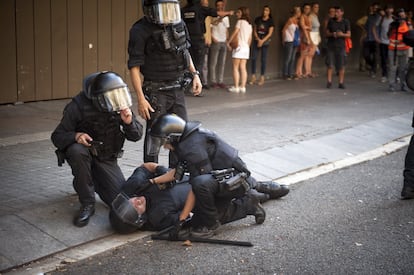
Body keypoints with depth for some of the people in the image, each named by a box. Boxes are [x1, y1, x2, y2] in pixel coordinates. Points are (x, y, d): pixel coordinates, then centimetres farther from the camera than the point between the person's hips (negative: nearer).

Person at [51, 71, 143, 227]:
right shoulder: (78, 106, -22)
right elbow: (57, 137, -16)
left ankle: (95, 183, 24)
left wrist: (129, 122, -27)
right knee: (77, 151, -39)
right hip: (83, 151, -3)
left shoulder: (120, 107, -12)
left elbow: (136, 136, -4)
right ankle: (87, 204, -23)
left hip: (107, 159, 3)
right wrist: (76, 136, -38)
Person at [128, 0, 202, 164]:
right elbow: (134, 66, -16)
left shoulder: (178, 24, 2)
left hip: (178, 89, 6)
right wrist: (141, 99, -20)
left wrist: (194, 74, 9)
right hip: (156, 92, -6)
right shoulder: (140, 31, -15)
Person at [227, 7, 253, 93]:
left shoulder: (240, 21, -9)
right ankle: (242, 87, 4)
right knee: (243, 67, 6)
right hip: (246, 48, 7)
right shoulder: (249, 24, 14)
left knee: (235, 67, -2)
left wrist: (228, 42, -3)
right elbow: (250, 38, 16)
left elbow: (234, 33, -10)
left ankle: (236, 87, -5)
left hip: (239, 47, -7)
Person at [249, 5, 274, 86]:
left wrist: (262, 41, -16)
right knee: (253, 58, -5)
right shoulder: (257, 19, 5)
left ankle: (262, 78, 5)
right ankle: (253, 78, 2)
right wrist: (258, 39, -8)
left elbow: (270, 33, -8)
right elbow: (254, 31, 6)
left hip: (265, 41, -3)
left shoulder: (270, 21, -3)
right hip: (257, 40, 3)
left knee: (263, 59, -1)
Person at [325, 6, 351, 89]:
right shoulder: (331, 21, 7)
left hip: (341, 46, -1)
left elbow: (349, 35, 0)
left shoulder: (346, 22, 2)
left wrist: (342, 34, -20)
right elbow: (327, 33, 8)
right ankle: (329, 82, 4)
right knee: (330, 65, -2)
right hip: (331, 46, 1)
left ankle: (341, 83, 4)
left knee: (341, 66, -1)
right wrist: (332, 34, -13)